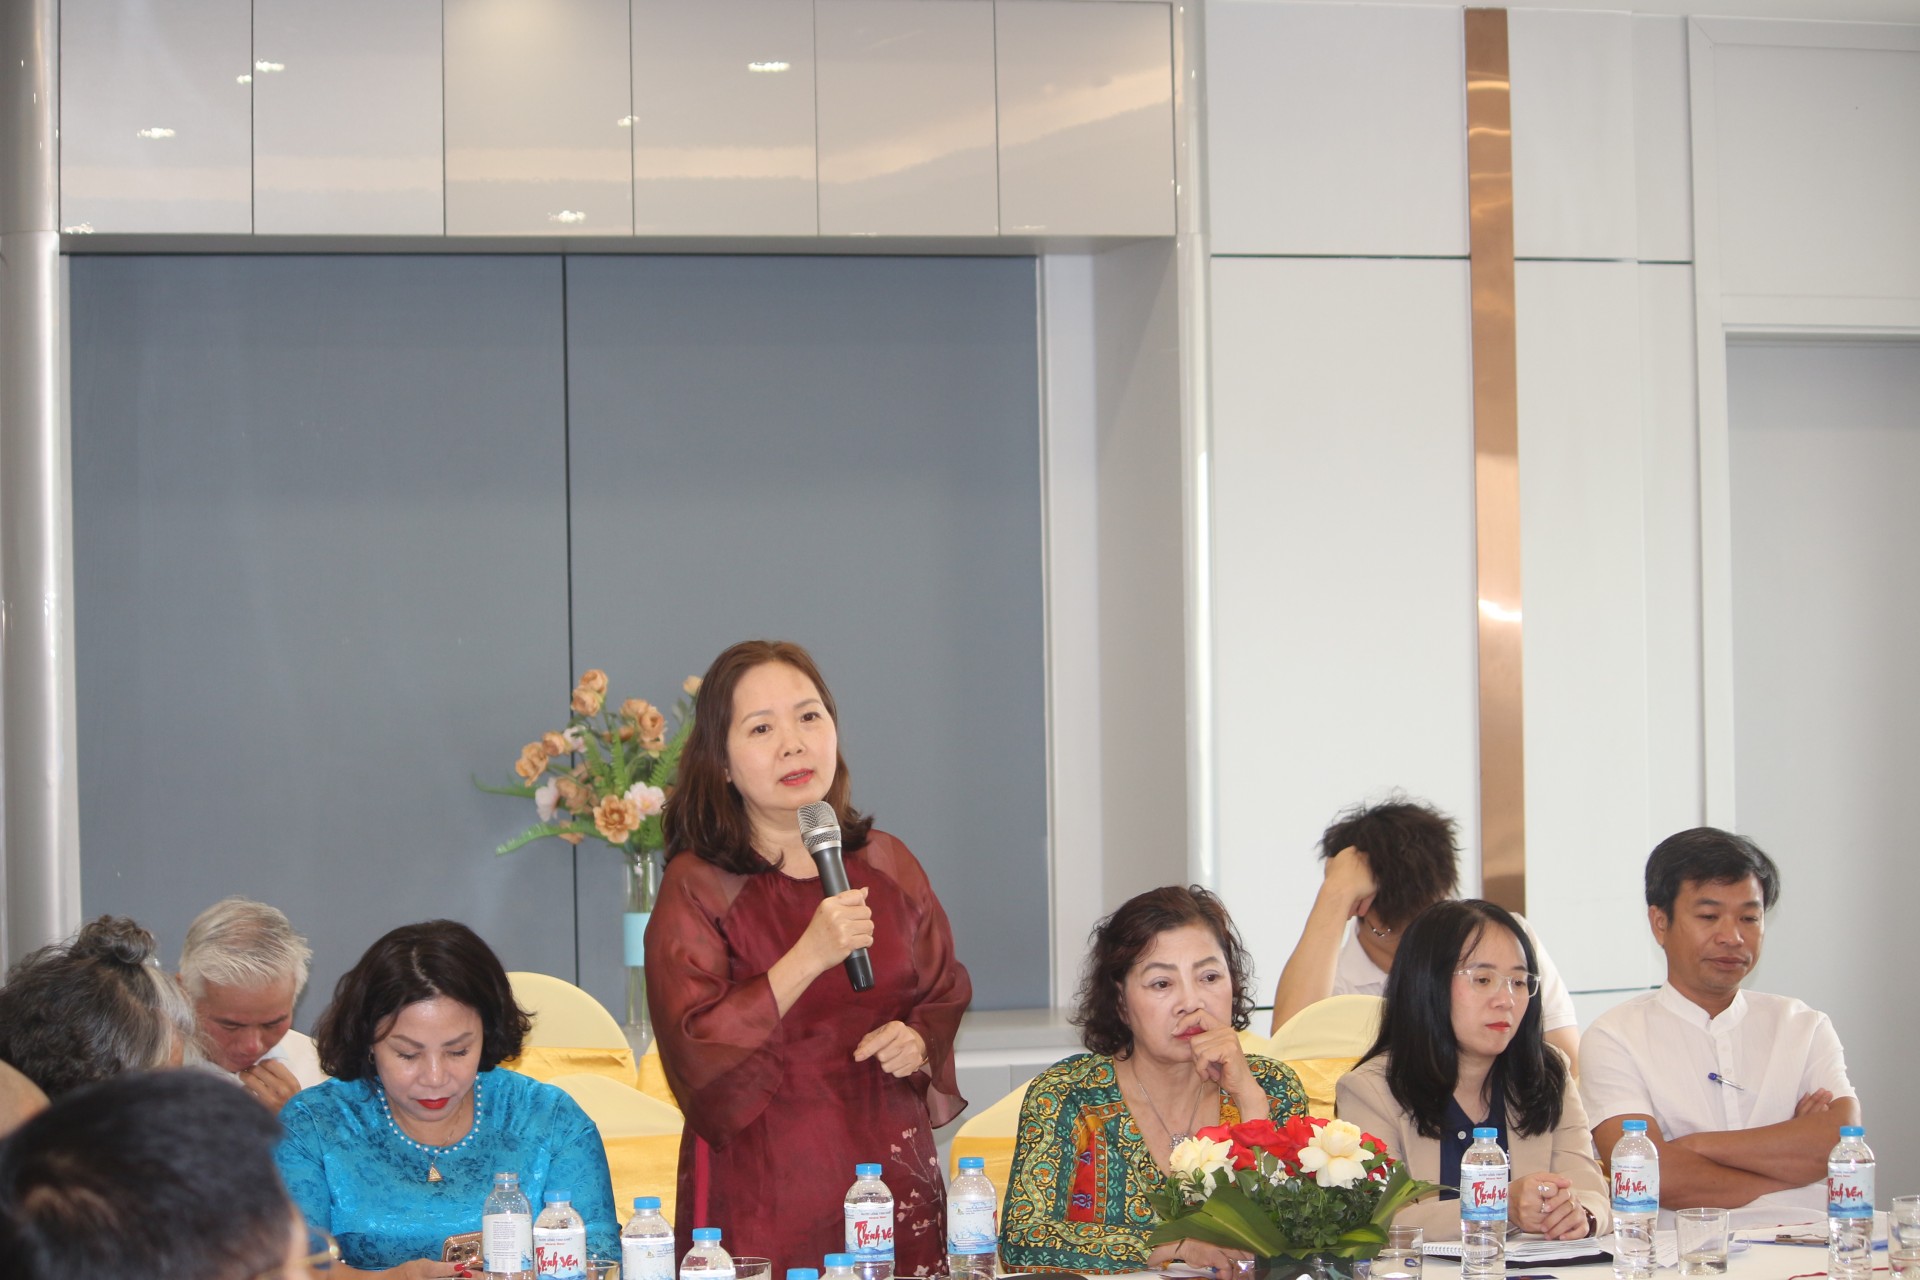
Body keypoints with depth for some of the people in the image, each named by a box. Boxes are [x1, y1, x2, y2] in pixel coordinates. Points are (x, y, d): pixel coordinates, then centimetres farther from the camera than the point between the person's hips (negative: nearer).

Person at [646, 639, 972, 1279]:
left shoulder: (886, 866, 8)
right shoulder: (696, 888, -5)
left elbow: (943, 997, 19)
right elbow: (695, 1053, -15)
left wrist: (918, 1043, -4)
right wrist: (809, 958, -23)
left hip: (892, 1182, 4)